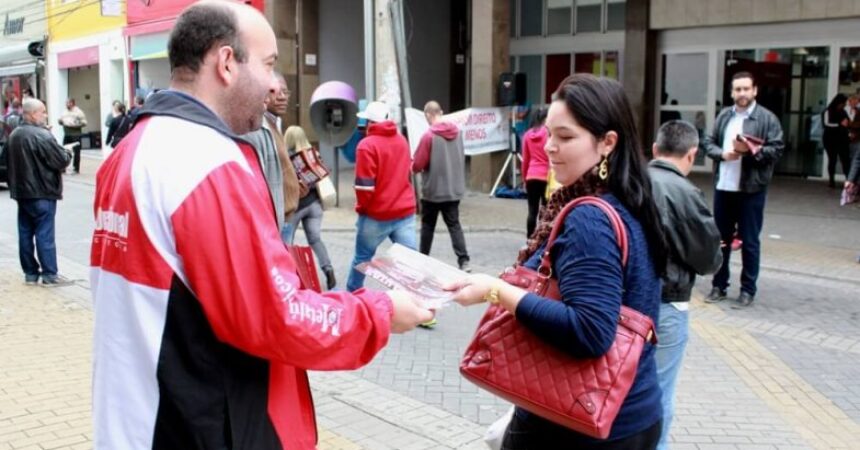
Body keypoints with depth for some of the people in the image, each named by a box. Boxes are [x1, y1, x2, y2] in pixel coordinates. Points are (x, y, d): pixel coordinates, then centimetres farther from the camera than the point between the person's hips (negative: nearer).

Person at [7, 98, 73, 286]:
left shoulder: (14, 135, 11)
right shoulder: (42, 135, -18)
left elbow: (10, 162, 20)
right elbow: (62, 160, -15)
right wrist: (67, 153, 2)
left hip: (21, 192, 8)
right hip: (42, 193, -8)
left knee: (25, 233, 10)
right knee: (44, 235, -4)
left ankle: (30, 273, 16)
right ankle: (50, 275, 0)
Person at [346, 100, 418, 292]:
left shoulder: (367, 145, -12)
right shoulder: (402, 140, 7)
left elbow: (364, 185, -14)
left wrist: (361, 207, 1)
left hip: (376, 215, -4)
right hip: (405, 211, 4)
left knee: (362, 258, 13)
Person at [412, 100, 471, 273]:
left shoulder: (429, 135, -17)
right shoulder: (457, 131, 3)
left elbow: (417, 165, -12)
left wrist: (413, 167, 9)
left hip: (433, 190, -5)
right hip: (454, 189, 5)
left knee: (428, 226, 11)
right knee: (454, 225, 6)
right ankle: (464, 261, -5)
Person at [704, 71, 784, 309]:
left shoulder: (767, 118, -4)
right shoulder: (723, 116, 9)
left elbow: (776, 150, -9)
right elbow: (708, 142, 8)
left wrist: (751, 151, -22)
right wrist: (722, 153, -11)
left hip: (751, 189, -4)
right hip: (723, 187, 4)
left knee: (749, 242, 2)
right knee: (720, 238, 12)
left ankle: (747, 290, 12)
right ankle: (719, 285, 24)